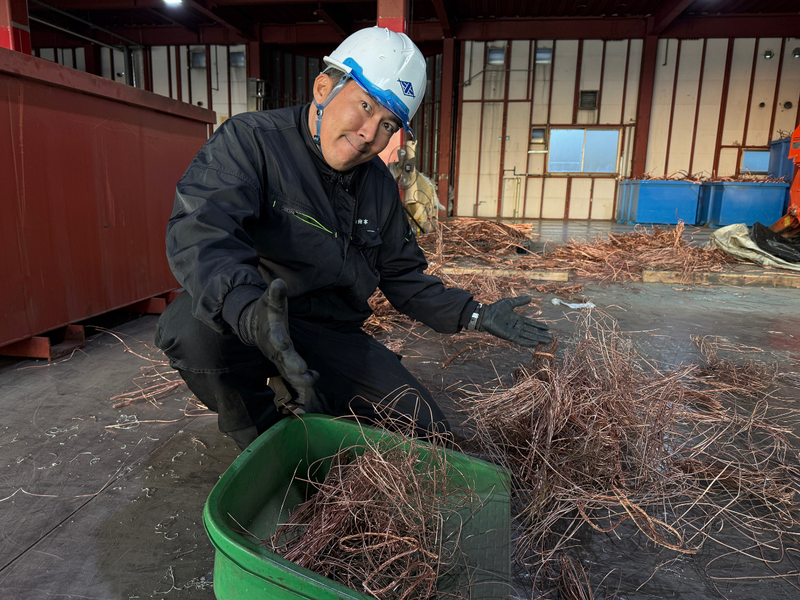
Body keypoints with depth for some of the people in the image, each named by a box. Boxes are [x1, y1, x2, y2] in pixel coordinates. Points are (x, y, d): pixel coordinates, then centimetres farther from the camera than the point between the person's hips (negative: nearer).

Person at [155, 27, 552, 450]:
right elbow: (200, 230, -31)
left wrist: (474, 316, 3)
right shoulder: (249, 141, -13)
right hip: (245, 330, -4)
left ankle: (306, 400, 18)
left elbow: (403, 275, 14)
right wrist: (250, 311, -51)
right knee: (195, 326, -38)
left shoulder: (380, 186, 7)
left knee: (426, 432, 0)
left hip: (334, 336, 5)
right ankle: (258, 430, -6)